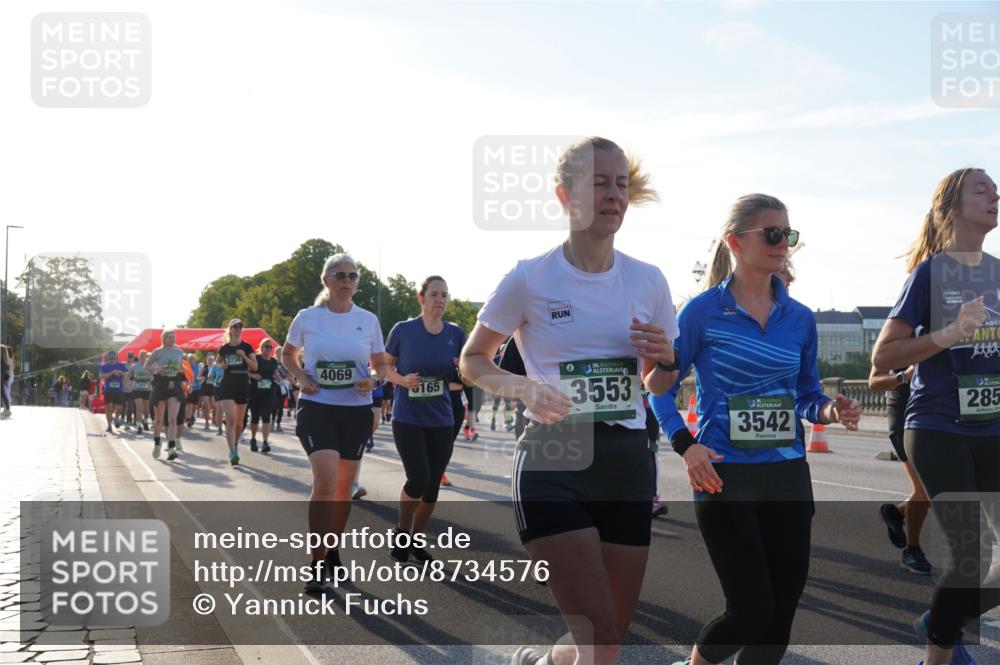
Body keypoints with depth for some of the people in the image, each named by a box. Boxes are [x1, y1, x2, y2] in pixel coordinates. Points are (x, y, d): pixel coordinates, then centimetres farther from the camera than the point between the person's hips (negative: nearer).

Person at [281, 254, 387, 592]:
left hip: (357, 411, 3)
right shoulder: (307, 318, -2)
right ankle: (317, 565, -11)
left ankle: (333, 550, 34)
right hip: (316, 408, -3)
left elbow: (380, 365, 11)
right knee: (326, 480, -19)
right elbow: (287, 354, 14)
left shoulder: (368, 320, 2)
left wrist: (373, 381, -11)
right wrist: (300, 376, -5)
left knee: (344, 487, 12)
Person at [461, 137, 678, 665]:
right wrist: (524, 389, -15)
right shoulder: (530, 279, -6)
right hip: (554, 466, -5)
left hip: (628, 463, 5)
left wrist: (665, 360, -7)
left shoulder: (648, 281, 6)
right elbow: (472, 360, 4)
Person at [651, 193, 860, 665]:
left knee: (782, 610, 5)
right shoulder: (704, 311, -6)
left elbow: (806, 396, 15)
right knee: (752, 607, -9)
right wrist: (686, 445, -16)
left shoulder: (799, 318, 8)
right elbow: (662, 385, -2)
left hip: (788, 475, 5)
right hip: (724, 476, -5)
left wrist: (830, 410, -8)